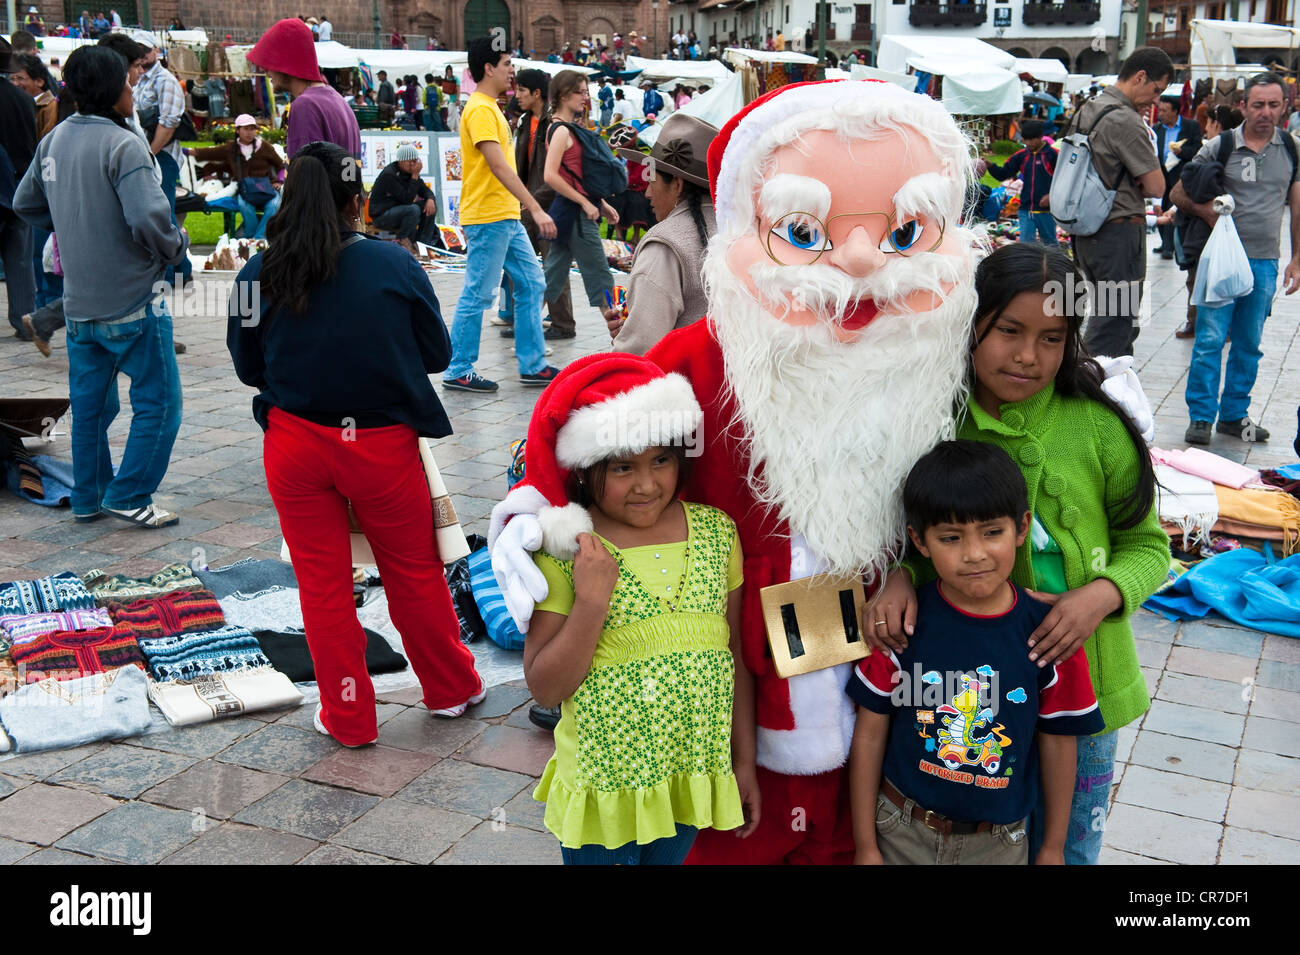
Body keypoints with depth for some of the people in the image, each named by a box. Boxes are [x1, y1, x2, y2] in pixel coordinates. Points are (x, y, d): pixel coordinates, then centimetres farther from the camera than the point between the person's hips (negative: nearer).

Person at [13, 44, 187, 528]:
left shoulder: (54, 139, 7)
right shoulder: (123, 145, -18)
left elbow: (25, 203, 18)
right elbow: (148, 218, -28)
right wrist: (175, 247, -10)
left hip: (78, 303, 8)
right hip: (132, 299, -8)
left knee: (89, 405, 17)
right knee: (158, 401, 4)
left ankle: (88, 498, 26)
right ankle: (128, 496, 4)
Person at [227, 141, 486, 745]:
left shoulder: (260, 273, -5)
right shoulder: (395, 265, -8)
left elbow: (248, 366, 3)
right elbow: (436, 353, 0)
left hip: (295, 442, 1)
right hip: (382, 443, -1)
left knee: (322, 582, 13)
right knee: (415, 571, 16)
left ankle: (348, 717, 24)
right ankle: (452, 688, 33)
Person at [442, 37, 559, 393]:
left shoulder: (490, 107, 17)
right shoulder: (480, 110, -15)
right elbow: (499, 166, -24)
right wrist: (536, 208, -28)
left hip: (507, 218, 10)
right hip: (488, 218, -10)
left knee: (531, 284, 11)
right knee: (477, 295, -3)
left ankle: (533, 365, 17)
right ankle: (458, 372, 6)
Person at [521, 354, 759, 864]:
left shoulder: (715, 531, -4)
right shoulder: (565, 551, -14)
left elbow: (734, 653, 4)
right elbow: (545, 688, -13)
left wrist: (744, 761, 8)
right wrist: (591, 601, -25)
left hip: (691, 779, 3)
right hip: (603, 781, -3)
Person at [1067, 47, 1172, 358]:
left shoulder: (1085, 111, 12)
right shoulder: (1125, 121, -17)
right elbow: (1157, 187, -17)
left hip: (1086, 232, 10)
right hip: (1120, 232, -10)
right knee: (1114, 330, -6)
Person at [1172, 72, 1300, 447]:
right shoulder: (1220, 146, -2)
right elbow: (1180, 194, 1)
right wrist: (1215, 217, -11)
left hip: (1265, 262, 3)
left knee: (1249, 344, 10)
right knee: (1210, 339, -6)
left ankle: (1234, 415, 20)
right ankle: (1201, 417, 2)